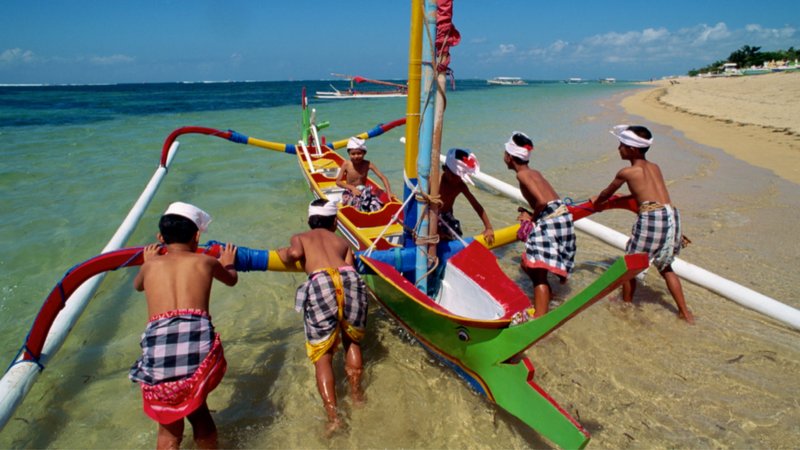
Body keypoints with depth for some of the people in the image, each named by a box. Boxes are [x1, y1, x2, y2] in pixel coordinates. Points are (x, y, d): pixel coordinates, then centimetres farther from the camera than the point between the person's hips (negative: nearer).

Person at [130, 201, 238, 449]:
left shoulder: (151, 265, 19)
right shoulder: (206, 262, 16)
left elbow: (137, 285, 44)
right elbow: (231, 279, 39)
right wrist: (228, 263, 60)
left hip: (157, 350, 1)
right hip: (199, 345, -1)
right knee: (197, 408, 29)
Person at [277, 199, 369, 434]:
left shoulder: (299, 238, 27)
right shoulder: (343, 241, 32)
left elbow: (295, 253, 4)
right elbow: (349, 267, 16)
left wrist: (284, 254, 24)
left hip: (320, 284, -2)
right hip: (349, 279, 3)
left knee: (322, 356, 10)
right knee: (352, 340, 29)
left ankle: (333, 416, 1)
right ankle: (357, 394, 29)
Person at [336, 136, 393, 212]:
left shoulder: (367, 164, -8)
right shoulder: (346, 165, -9)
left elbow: (383, 177, -10)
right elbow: (338, 182, -6)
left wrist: (389, 192, -22)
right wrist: (352, 188, -21)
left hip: (364, 190, 1)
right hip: (350, 193, -1)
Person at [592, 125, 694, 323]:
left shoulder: (626, 172, 0)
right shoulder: (655, 167, 18)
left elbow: (606, 194, 16)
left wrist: (596, 201, 39)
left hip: (651, 218, -7)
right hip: (672, 215, 7)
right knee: (665, 267, 23)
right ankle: (684, 312, 25)